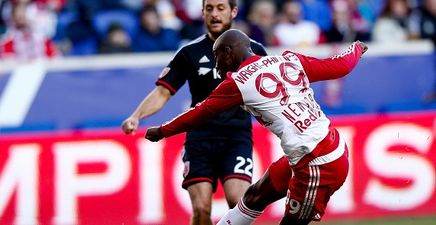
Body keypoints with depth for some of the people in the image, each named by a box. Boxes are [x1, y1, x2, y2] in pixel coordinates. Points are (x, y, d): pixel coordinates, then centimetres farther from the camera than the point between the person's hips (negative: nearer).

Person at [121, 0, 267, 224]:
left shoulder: (253, 50, 7)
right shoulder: (190, 52, 5)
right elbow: (163, 92, 3)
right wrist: (136, 116, -11)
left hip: (237, 138, -1)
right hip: (199, 138, 1)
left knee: (238, 202, -20)